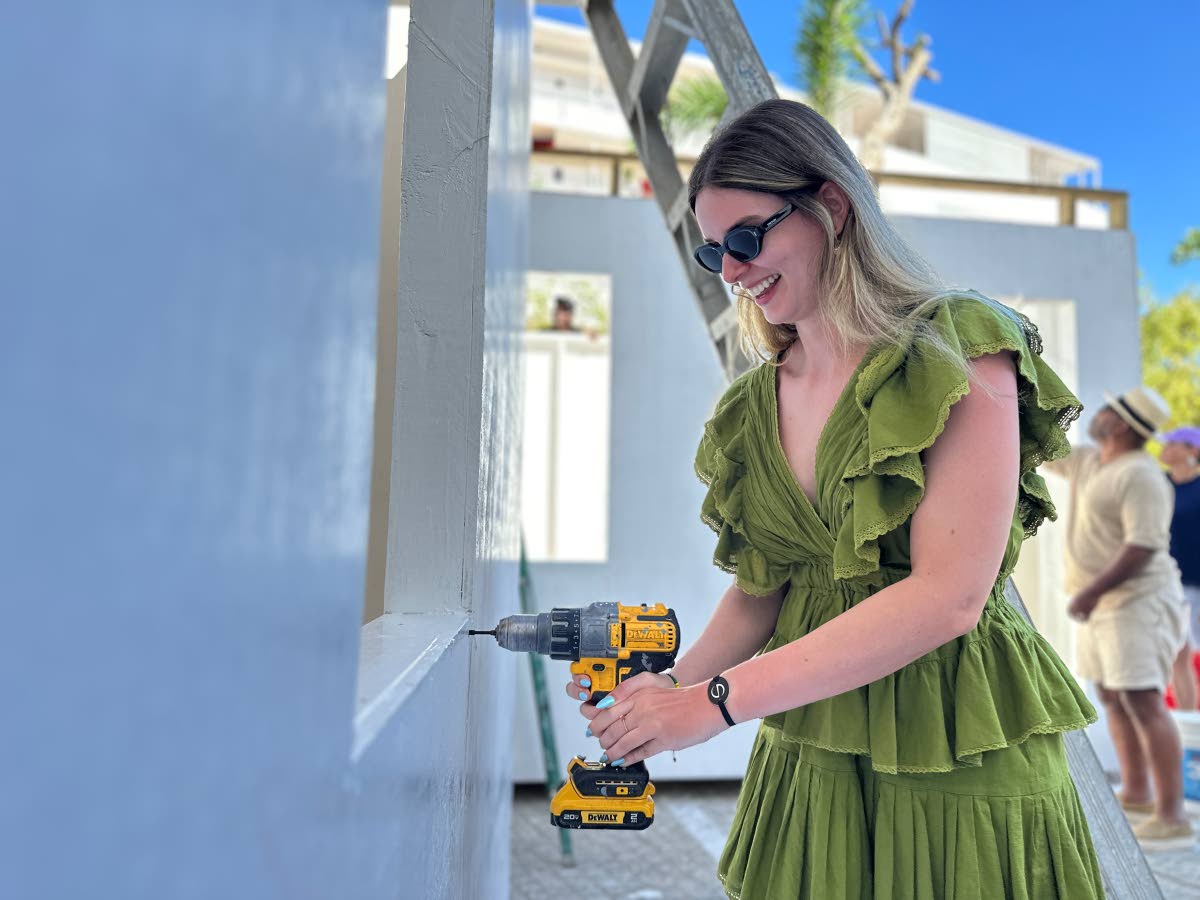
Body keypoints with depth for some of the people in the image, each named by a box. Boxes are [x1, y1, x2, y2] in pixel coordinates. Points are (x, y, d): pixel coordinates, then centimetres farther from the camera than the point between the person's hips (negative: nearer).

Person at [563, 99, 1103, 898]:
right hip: (808, 754, 5)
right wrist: (677, 681, -10)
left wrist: (718, 701, -22)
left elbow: (947, 597, -21)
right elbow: (762, 585, 9)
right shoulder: (756, 404, 6)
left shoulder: (959, 356, -12)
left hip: (958, 756, -4)